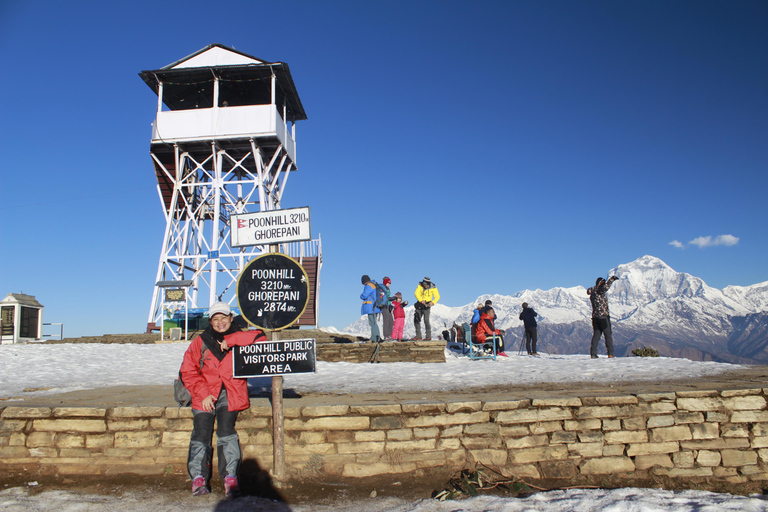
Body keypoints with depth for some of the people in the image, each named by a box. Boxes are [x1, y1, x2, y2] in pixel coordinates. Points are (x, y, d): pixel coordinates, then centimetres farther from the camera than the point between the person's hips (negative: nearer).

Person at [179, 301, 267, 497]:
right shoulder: (200, 342, 11)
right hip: (205, 393, 1)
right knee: (201, 431, -16)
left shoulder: (239, 338, 10)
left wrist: (231, 340, -13)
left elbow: (260, 337, -9)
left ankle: (230, 476, -17)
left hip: (231, 394, -1)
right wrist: (203, 393, -6)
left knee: (226, 430, -21)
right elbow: (188, 371, 7)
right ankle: (199, 477, -8)